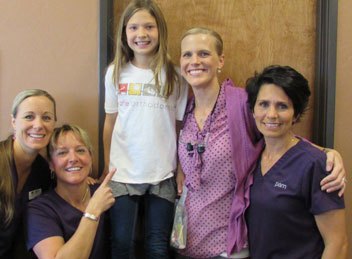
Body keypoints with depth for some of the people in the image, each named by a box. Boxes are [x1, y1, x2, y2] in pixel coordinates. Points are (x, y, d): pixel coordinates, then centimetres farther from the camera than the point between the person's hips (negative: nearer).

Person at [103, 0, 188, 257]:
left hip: (163, 174, -1)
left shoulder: (174, 75, -4)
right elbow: (110, 121, 7)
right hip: (123, 173, 1)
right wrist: (107, 166, 7)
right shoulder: (116, 72, 0)